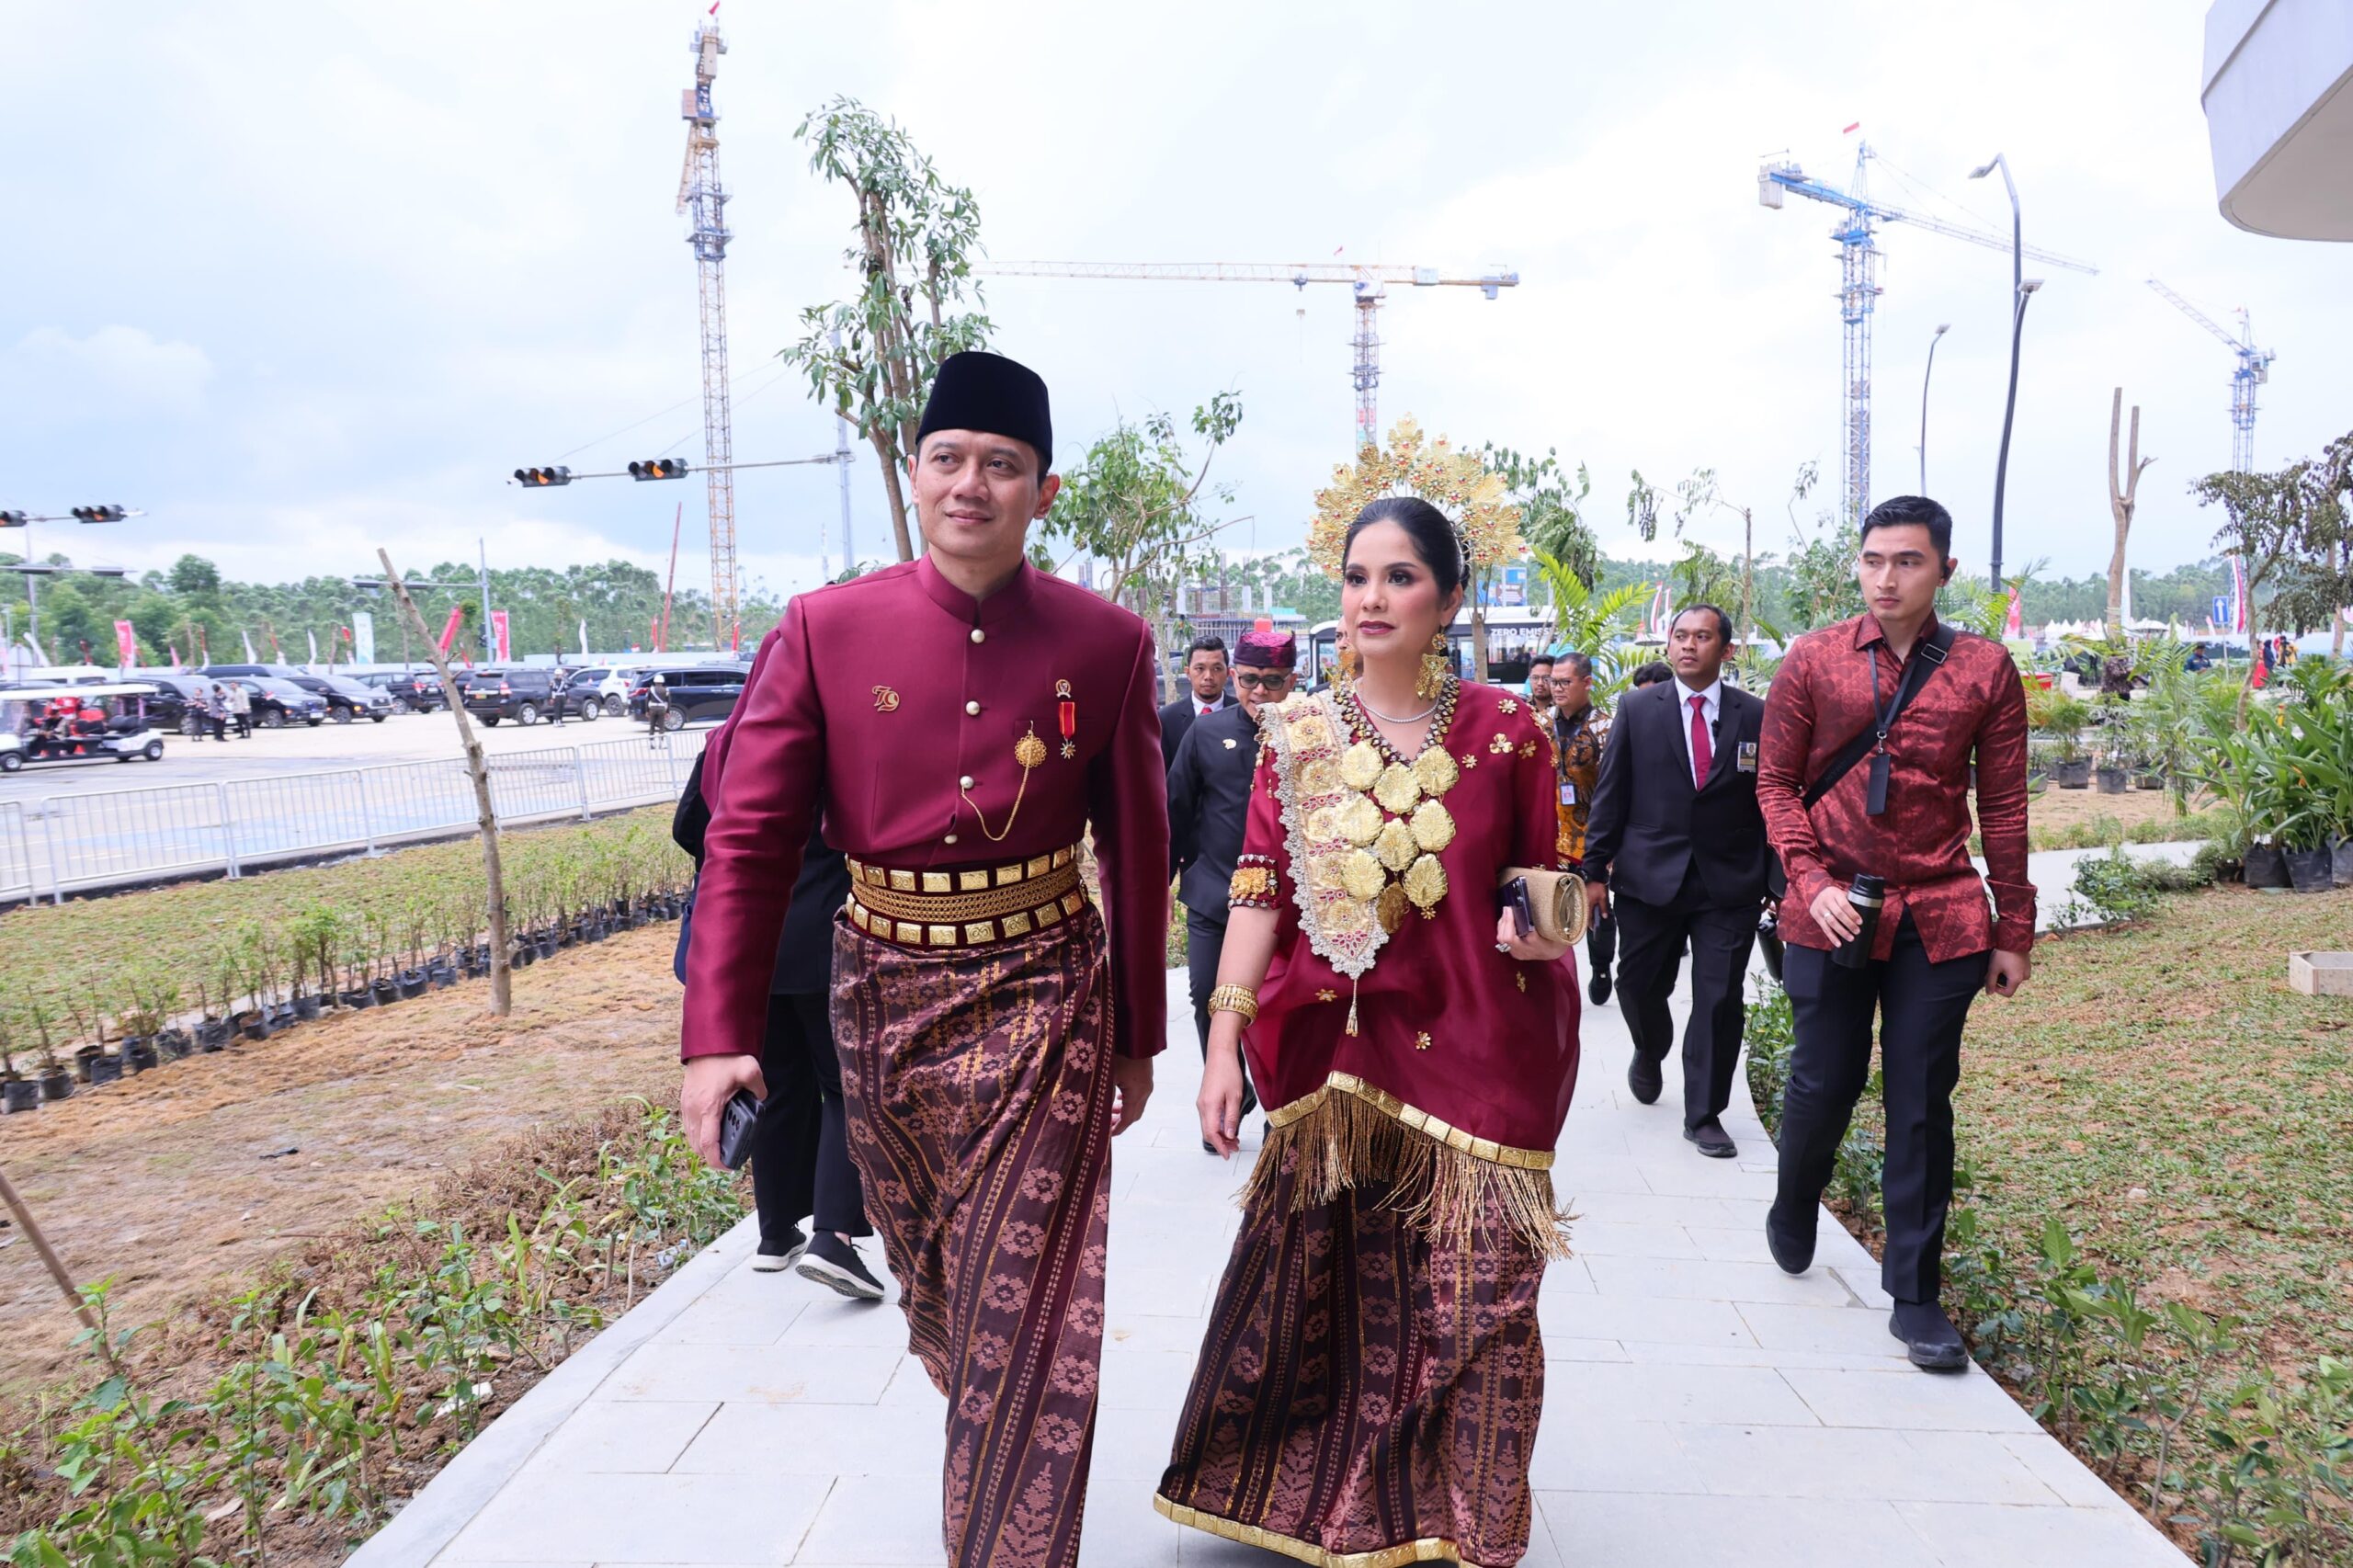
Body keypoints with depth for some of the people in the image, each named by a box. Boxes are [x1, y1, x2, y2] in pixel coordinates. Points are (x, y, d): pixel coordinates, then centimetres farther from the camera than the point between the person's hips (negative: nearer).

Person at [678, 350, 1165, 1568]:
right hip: (882, 991, 2)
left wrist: (1137, 1036, 5)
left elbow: (1137, 850, 0)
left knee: (1025, 1308, 0)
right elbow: (747, 837, -7)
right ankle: (994, 1448, 54)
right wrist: (718, 1035, -14)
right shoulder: (826, 629, -6)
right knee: (932, 1288, 23)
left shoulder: (1107, 643, -6)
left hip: (1043, 993, -2)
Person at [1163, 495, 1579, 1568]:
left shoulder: (1504, 734, -1)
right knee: (1334, 1296, 11)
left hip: (1474, 1063, -1)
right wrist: (1224, 1042, -8)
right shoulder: (1298, 737, 2)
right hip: (1334, 1059, 1)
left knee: (1473, 1305, 4)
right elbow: (1258, 892, -2)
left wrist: (1538, 931, -15)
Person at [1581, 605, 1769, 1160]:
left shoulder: (1755, 716, 3)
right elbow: (1610, 795, 2)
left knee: (1721, 1001, 1)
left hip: (1730, 884, 0)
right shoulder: (1637, 709, 2)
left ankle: (1704, 1115, 16)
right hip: (1649, 878, 0)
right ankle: (1650, 1054, 44)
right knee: (1639, 987, 10)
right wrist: (1595, 870, -2)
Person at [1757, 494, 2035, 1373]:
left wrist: (2014, 931, 5)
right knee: (1823, 1086, 8)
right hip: (1831, 913, 0)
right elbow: (1776, 783, 3)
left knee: (1922, 1104, 6)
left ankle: (1915, 1296, 19)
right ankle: (1792, 1211, 39)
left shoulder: (1985, 669, 1)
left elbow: (2003, 807, 4)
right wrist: (1812, 881, -9)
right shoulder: (1812, 662, -1)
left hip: (1940, 919, 1)